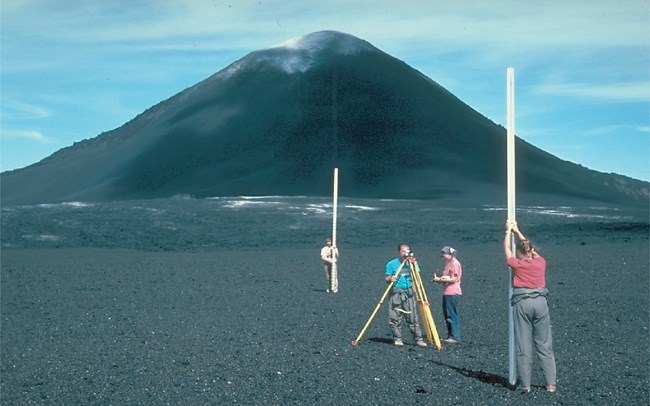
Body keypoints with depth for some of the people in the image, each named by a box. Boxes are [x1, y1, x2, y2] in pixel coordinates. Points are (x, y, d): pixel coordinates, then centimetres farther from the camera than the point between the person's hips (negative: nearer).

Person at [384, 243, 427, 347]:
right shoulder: (391, 264, 2)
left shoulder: (411, 263, 9)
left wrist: (413, 266, -13)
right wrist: (391, 278, -21)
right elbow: (386, 278, 1)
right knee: (395, 318, -1)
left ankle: (418, 339, 0)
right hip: (395, 293, -1)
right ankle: (397, 338, 11)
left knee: (413, 317, -3)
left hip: (409, 292, 1)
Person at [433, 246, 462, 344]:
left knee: (452, 315, -8)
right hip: (446, 292, 10)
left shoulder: (455, 263, -11)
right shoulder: (448, 263, 17)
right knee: (447, 314, 11)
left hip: (453, 293, -10)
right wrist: (439, 279, 1)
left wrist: (440, 280, -15)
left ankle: (455, 337, -5)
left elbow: (453, 279, -16)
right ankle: (450, 336, 17)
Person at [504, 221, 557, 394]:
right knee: (544, 345, 6)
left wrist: (509, 231, 34)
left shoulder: (516, 264, 2)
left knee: (523, 346, 1)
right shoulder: (540, 262, 9)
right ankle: (551, 383, 4)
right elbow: (531, 248, 28)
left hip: (522, 303, -2)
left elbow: (507, 249, 20)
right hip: (540, 301, 2)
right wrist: (517, 231, 39)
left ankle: (525, 384, 1)